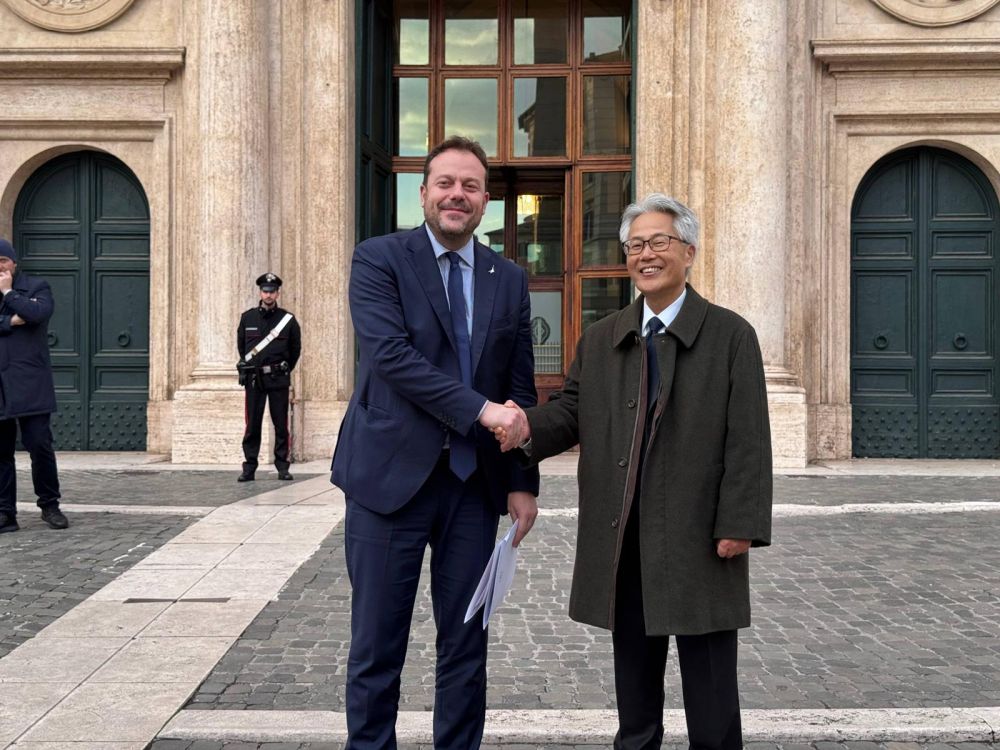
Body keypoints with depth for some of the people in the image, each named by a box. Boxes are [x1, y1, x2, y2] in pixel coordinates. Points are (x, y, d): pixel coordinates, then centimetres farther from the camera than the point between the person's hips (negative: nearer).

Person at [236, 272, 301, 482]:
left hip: (278, 379, -1)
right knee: (252, 425, 2)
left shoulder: (288, 319, 2)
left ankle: (283, 466, 8)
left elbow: (295, 349, 12)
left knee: (281, 425, 1)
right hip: (253, 378, 1)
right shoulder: (247, 317, 5)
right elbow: (241, 346, 17)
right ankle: (249, 468, 7)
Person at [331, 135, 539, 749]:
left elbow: (521, 389, 11)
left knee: (467, 644, 11)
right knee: (378, 646, 5)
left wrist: (523, 482, 6)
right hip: (392, 474, -3)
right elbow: (390, 353, -16)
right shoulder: (379, 259, -2)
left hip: (475, 483, 4)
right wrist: (479, 408, -22)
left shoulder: (510, 280, 10)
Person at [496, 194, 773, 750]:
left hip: (699, 539, -4)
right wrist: (529, 428, -14)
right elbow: (571, 411, 8)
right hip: (622, 541, 4)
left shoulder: (731, 335, -2)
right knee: (634, 681, 16)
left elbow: (748, 439, -7)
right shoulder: (601, 339, 12)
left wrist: (740, 525, -14)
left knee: (711, 691, 7)